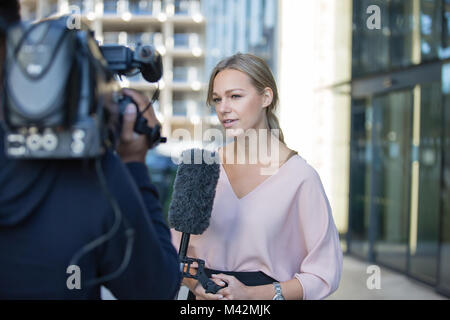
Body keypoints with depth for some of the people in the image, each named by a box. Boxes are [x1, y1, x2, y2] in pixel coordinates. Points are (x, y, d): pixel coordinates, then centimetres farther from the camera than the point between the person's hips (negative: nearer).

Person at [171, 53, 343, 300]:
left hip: (264, 296, -3)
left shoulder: (300, 176, -12)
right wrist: (194, 283, -10)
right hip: (203, 297, 3)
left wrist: (251, 293, -17)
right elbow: (177, 246, 8)